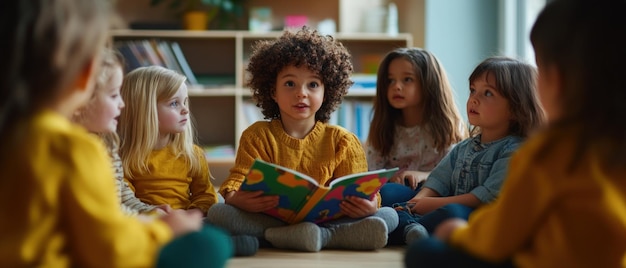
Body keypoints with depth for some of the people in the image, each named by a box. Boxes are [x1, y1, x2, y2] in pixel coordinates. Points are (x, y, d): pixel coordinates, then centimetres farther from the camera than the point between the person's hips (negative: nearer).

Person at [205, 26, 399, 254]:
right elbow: (239, 178, -3)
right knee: (217, 212, -29)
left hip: (326, 219, 0)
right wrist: (235, 198, -29)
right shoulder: (257, 136, 7)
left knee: (389, 216, -20)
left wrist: (369, 206, -26)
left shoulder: (342, 141, 7)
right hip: (269, 219, 0)